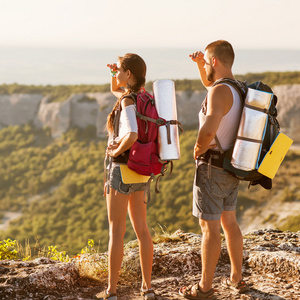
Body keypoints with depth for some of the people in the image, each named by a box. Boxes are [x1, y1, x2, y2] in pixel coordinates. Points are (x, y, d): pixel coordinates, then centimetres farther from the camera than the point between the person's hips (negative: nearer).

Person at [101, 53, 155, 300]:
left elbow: (132, 135, -35)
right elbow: (115, 90, 28)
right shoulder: (142, 94, 8)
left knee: (116, 231, -2)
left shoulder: (128, 102, -18)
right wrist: (116, 75, 7)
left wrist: (116, 151, -16)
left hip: (122, 168, -8)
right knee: (141, 228, 12)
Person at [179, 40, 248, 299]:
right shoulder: (238, 89, 7)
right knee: (228, 222, 19)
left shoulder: (221, 91, -23)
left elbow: (209, 130, -38)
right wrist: (200, 63, 12)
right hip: (230, 168, 9)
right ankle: (237, 279, 29)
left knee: (210, 228, 0)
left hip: (212, 168, -9)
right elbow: (209, 84, 29)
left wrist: (197, 149, -18)